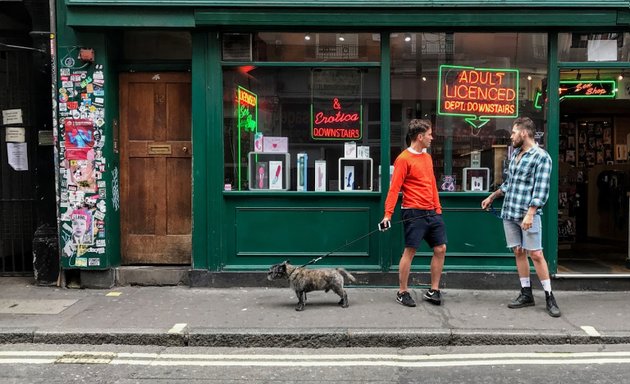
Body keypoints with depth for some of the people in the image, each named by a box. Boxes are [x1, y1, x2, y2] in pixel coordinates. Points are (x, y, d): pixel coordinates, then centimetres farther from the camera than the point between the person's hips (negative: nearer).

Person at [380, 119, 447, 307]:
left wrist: (438, 208, 14)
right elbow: (394, 188, -15)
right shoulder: (404, 159, -10)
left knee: (441, 248, 8)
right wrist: (388, 214, -21)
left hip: (432, 212, 8)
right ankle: (402, 292, 12)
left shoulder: (427, 157, 14)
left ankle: (433, 291, 19)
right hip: (414, 213, -8)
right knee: (409, 251, -2)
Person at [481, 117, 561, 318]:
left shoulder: (541, 157, -8)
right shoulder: (515, 154, 14)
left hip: (528, 214, -7)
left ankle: (549, 297, 6)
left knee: (535, 254, -4)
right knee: (518, 252, 9)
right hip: (509, 212, 7)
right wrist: (492, 197, 30)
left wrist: (530, 214, -21)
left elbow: (541, 190, -14)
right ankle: (526, 294, 17)